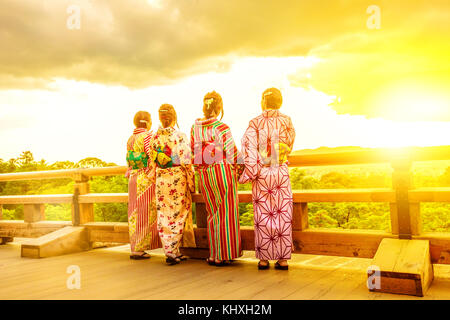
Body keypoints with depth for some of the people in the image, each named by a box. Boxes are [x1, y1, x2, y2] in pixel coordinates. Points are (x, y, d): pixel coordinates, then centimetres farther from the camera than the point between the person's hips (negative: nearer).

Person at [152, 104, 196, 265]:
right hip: (178, 179, -4)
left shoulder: (155, 137, 3)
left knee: (164, 215, 10)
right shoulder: (180, 137, -11)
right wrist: (192, 184, -5)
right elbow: (187, 162, -12)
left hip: (161, 179, 4)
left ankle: (171, 251, 17)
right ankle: (172, 252, 6)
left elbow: (153, 161, 7)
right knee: (177, 215, 4)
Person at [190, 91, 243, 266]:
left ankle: (214, 255, 21)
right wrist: (239, 167, 9)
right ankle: (223, 256, 12)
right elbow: (232, 154, -9)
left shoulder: (195, 128, 4)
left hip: (204, 174, 5)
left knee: (213, 214, 15)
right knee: (226, 214, 5)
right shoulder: (222, 128, -12)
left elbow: (193, 152, 9)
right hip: (223, 171, -5)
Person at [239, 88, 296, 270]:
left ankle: (264, 259, 11)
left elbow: (249, 150, -11)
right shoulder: (287, 121, 1)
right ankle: (283, 259, 10)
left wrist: (249, 173, -6)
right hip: (282, 172, 2)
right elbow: (289, 146, 10)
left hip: (261, 173, -1)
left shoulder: (255, 123, -5)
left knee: (262, 217, 6)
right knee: (283, 215, 7)